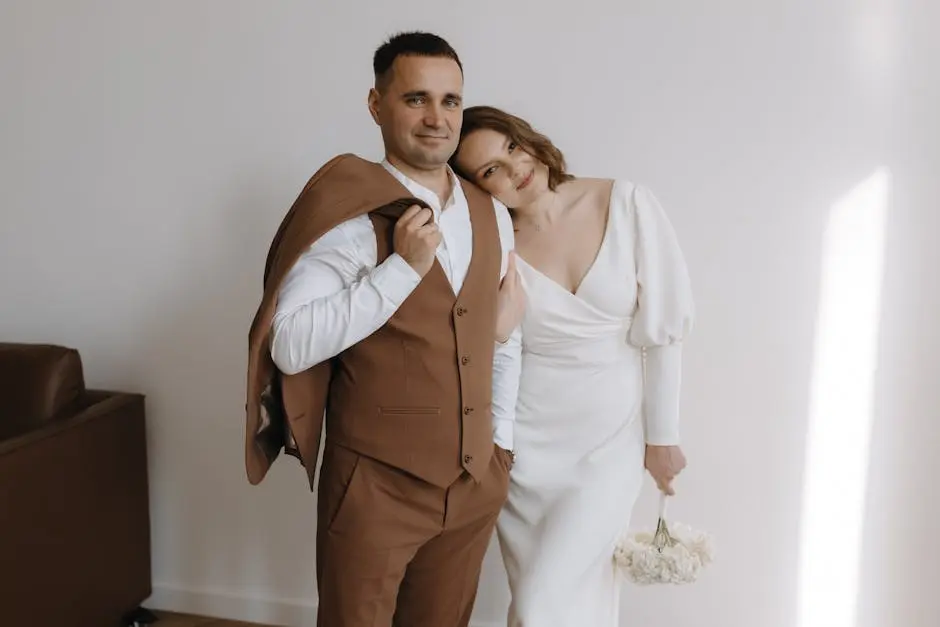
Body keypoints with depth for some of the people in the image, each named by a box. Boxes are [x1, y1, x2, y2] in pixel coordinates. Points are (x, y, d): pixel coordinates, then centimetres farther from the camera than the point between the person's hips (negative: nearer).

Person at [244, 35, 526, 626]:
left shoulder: (493, 215, 5)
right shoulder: (349, 211, -14)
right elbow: (290, 346, -21)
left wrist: (502, 442, 12)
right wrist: (403, 266, -25)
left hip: (475, 483, 6)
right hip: (375, 486, -5)